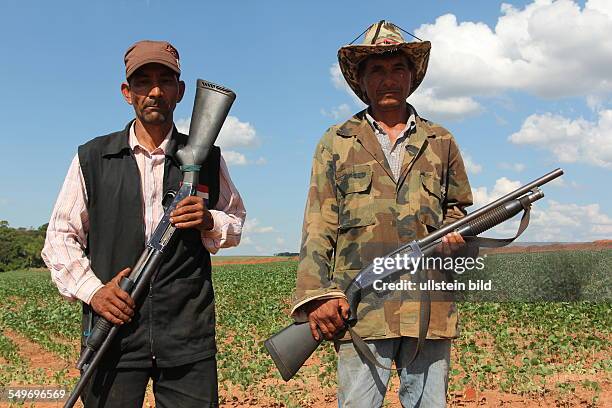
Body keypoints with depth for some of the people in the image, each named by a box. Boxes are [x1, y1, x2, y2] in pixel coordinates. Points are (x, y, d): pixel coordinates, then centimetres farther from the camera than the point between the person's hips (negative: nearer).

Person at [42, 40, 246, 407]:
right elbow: (60, 236, 9)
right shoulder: (92, 158, 7)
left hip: (188, 333, 1)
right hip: (113, 328, 0)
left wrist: (209, 222, -5)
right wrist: (91, 290, -6)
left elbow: (236, 220, 19)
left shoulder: (207, 160, 9)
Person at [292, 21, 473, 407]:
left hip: (430, 308, 2)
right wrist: (317, 294, -7)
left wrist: (456, 236, -1)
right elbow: (318, 227, 4)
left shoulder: (441, 142, 16)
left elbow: (457, 209, 24)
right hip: (360, 307, -2)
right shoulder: (337, 143, 11)